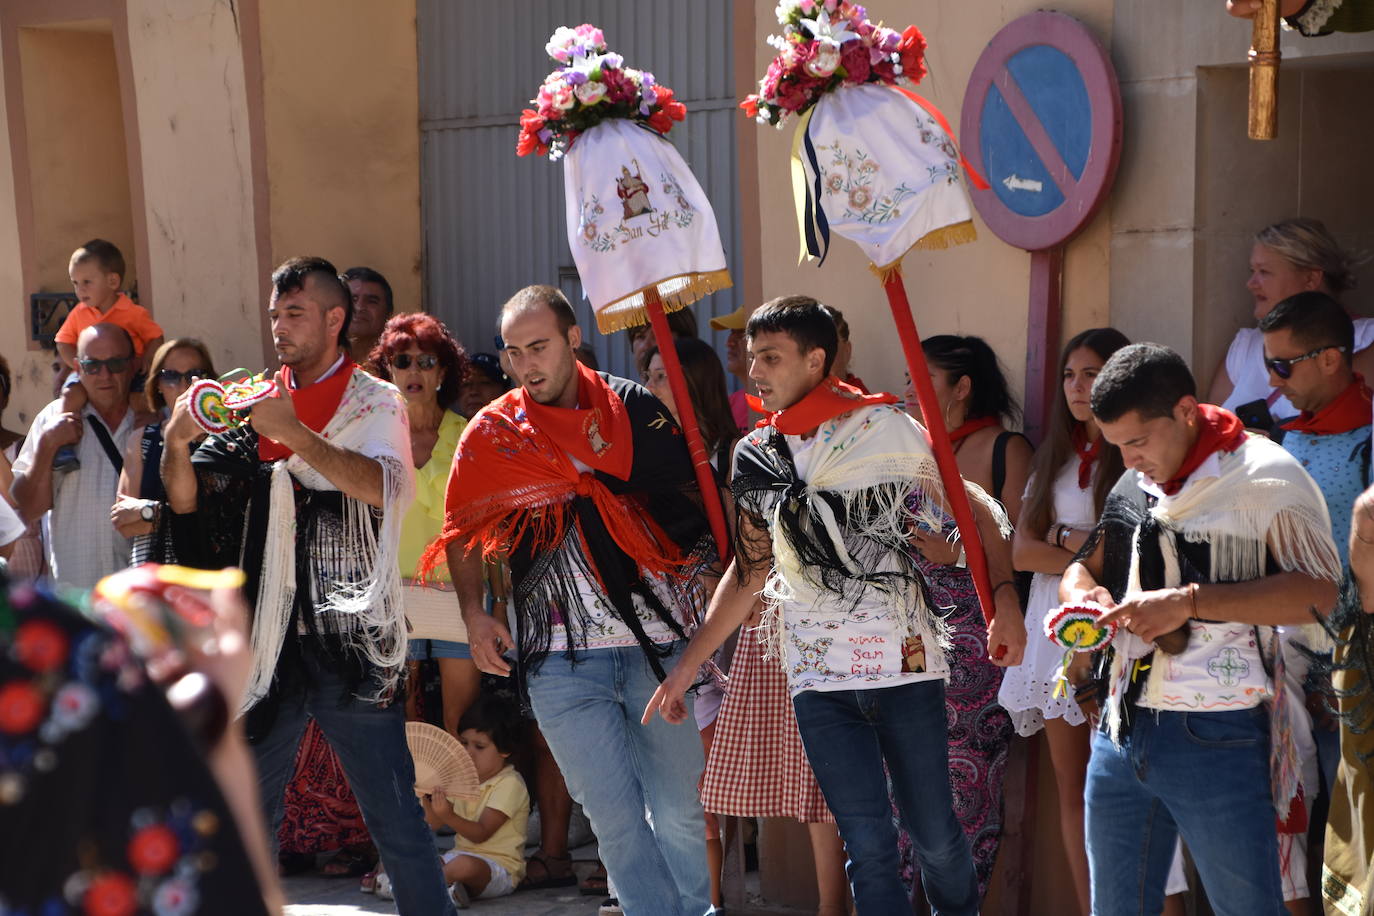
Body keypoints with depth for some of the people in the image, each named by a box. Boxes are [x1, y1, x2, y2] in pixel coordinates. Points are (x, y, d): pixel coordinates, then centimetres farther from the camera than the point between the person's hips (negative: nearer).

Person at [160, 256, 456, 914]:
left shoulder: (375, 403, 2)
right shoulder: (255, 404, 13)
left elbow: (381, 487, -17)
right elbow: (188, 499, 7)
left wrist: (292, 433, -24)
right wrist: (177, 443, -13)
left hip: (349, 643, -4)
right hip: (267, 641, 4)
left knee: (395, 816, -3)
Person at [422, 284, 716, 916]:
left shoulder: (634, 408, 4)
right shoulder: (491, 433, 5)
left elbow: (694, 496, 12)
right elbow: (465, 534, 12)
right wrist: (474, 613, -2)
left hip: (659, 643, 0)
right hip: (562, 659, 0)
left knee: (679, 812, 5)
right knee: (614, 819, 0)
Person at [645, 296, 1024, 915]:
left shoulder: (886, 429, -1)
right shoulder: (755, 458, 10)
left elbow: (975, 513, 2)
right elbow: (749, 571, 18)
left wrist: (1005, 595, -14)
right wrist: (685, 668, 16)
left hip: (906, 663, -2)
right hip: (818, 681, 3)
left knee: (935, 835, 3)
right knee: (868, 845, -2)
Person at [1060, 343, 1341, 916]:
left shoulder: (1262, 475, -9)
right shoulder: (1130, 487, 13)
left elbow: (1320, 591, -18)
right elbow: (1086, 565, 24)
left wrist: (1191, 601, -22)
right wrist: (1083, 594, -1)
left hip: (1217, 741, -7)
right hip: (1122, 733, 7)